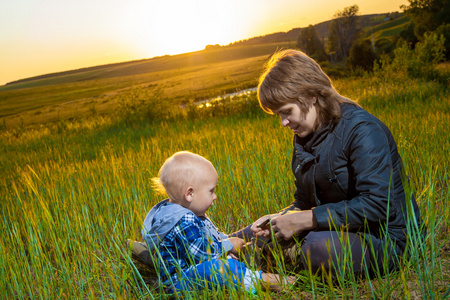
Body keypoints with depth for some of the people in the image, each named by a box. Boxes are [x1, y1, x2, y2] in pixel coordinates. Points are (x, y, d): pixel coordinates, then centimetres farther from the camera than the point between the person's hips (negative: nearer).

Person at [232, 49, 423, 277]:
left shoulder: (362, 130, -19)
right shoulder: (304, 137, 6)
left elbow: (376, 205, -27)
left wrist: (306, 220, -26)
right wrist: (282, 218, -11)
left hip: (383, 237, -6)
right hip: (332, 229, 7)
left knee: (318, 248, -37)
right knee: (240, 239, -6)